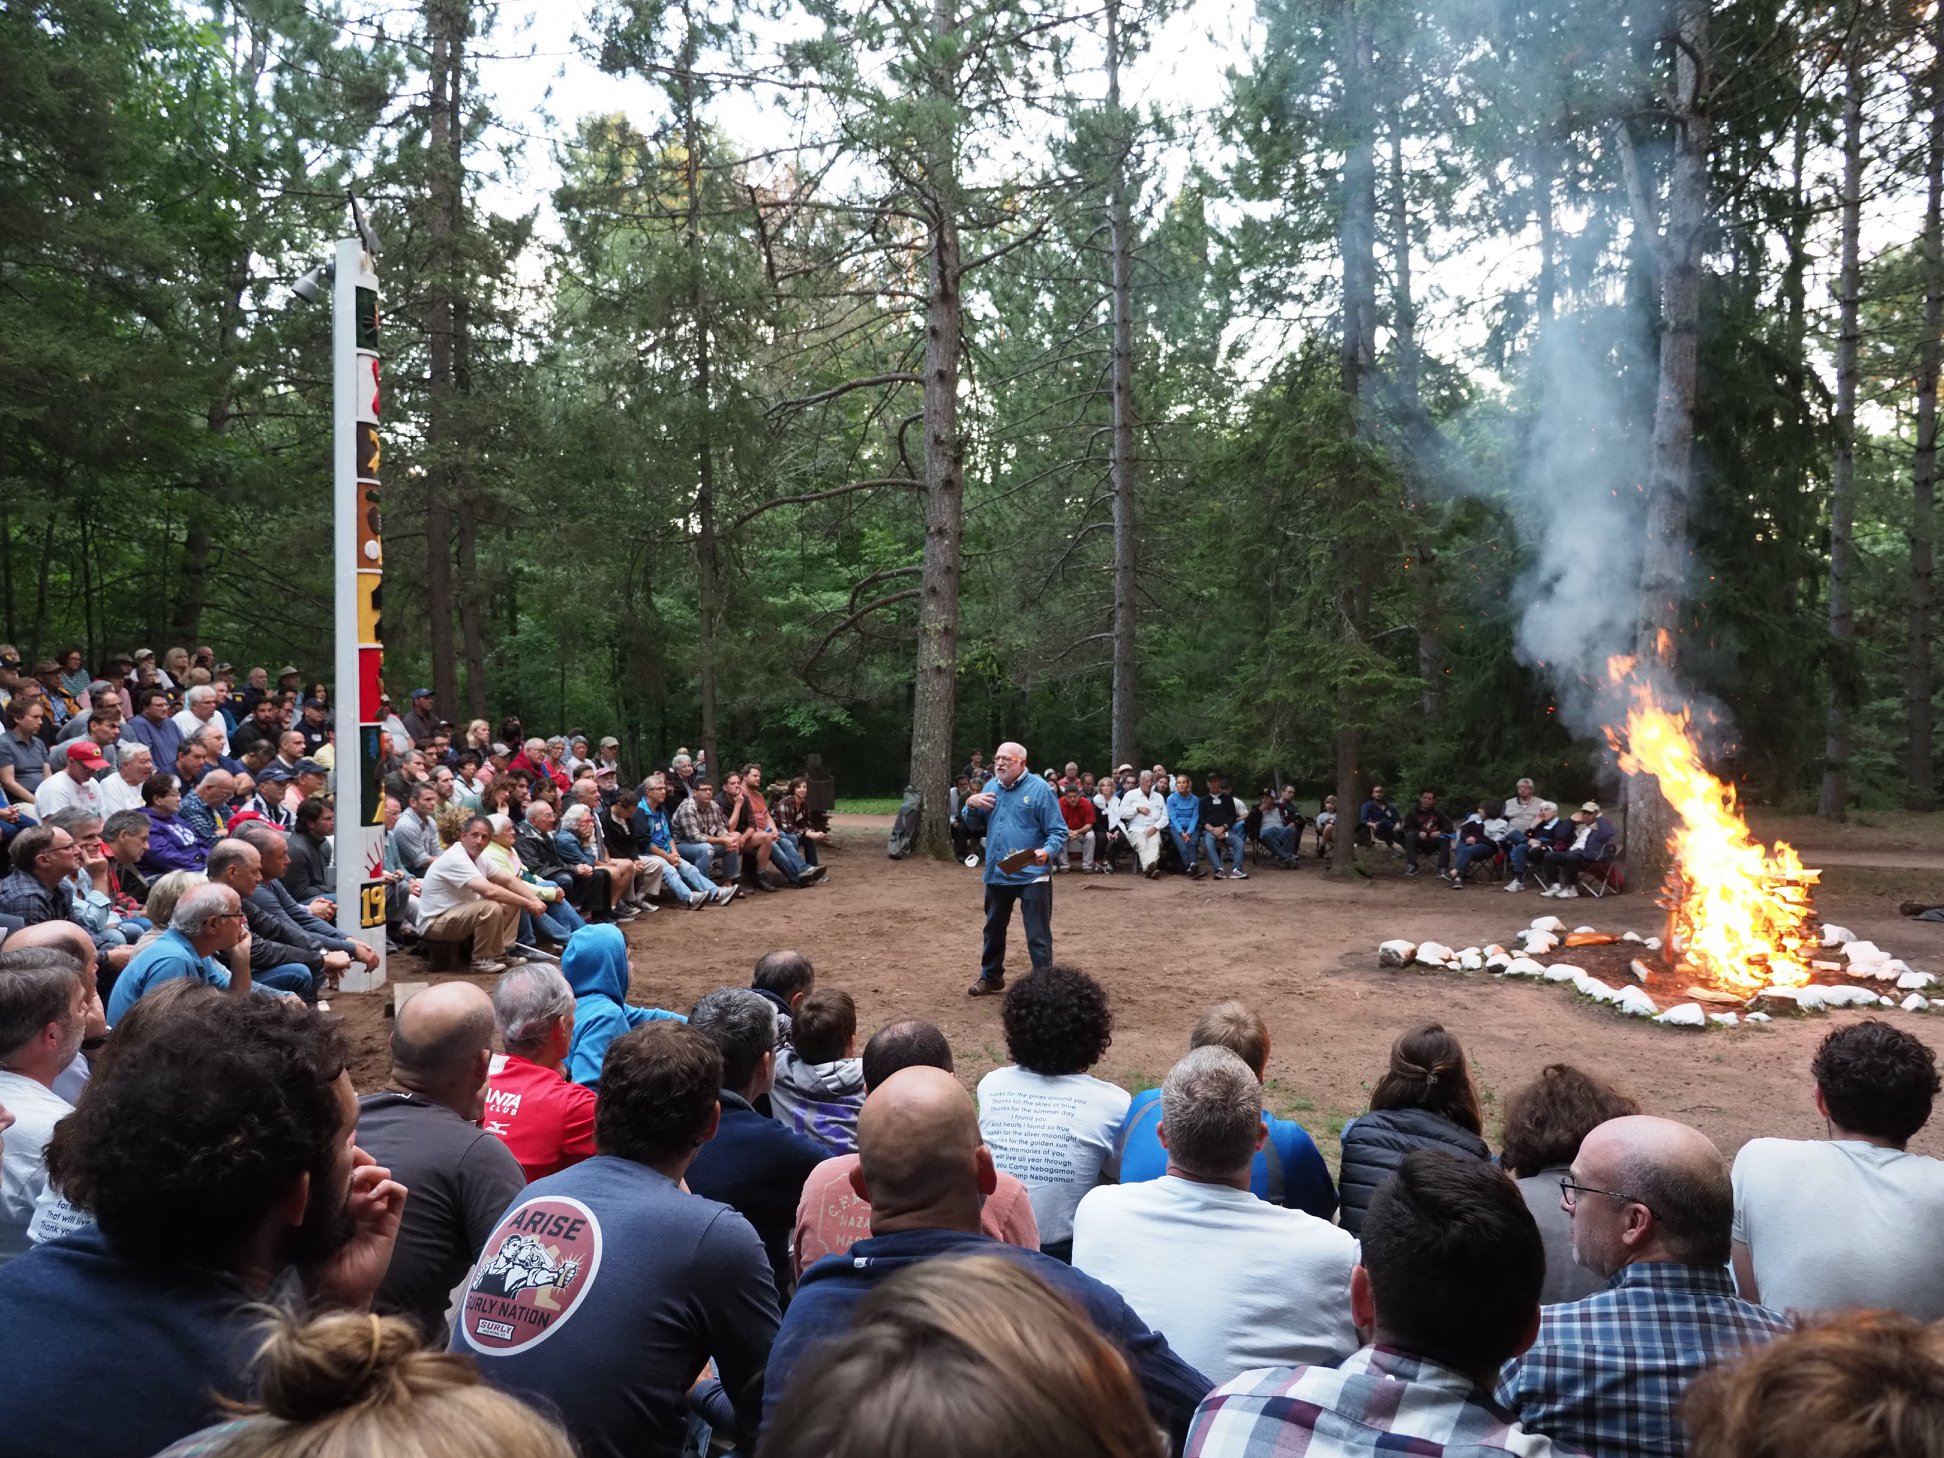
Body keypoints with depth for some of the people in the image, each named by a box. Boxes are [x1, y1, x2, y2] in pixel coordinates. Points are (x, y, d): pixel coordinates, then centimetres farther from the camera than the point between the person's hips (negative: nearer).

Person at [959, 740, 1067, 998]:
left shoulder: (1039, 789, -11)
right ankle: (991, 977, 39)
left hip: (1032, 876, -6)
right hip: (996, 874, 7)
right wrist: (971, 805, -6)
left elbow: (1058, 832, -12)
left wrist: (1047, 852, -32)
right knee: (993, 929, 21)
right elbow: (975, 826, 15)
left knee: (1038, 937, -2)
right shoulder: (990, 787, 8)